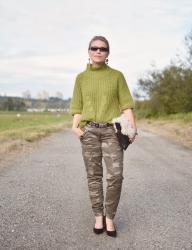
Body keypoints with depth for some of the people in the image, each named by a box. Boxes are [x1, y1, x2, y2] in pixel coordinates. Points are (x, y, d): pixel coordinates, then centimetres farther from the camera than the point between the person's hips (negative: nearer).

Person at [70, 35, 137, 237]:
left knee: (115, 175, -10)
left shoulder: (117, 75, 6)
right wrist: (75, 127, -7)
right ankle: (98, 216, 18)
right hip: (89, 131, 1)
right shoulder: (81, 77, 9)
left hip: (112, 130, -1)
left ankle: (110, 217, 9)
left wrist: (133, 127, -8)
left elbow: (126, 104, 3)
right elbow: (78, 106, 9)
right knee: (93, 176, 4)